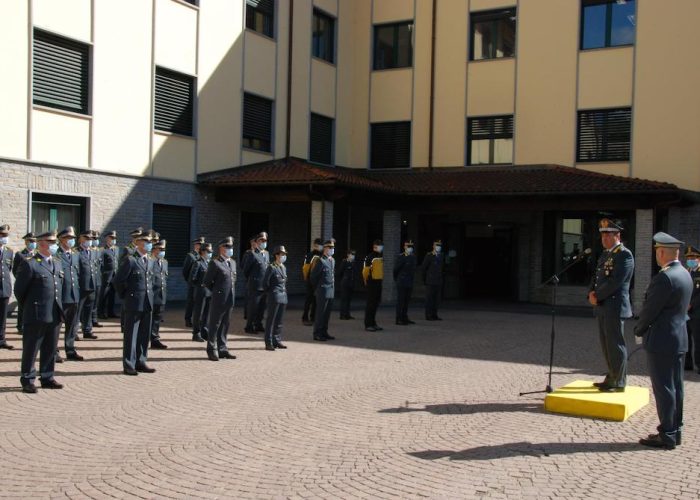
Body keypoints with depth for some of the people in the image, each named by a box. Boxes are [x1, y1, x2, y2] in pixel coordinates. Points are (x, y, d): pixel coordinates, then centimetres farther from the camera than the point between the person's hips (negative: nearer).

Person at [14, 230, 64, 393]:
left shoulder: (57, 265, 15)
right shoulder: (30, 264, -8)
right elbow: (19, 290, -5)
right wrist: (30, 305, 4)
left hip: (55, 315, 7)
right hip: (36, 316, -7)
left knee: (50, 349, 13)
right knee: (31, 350, 3)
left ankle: (47, 378, 24)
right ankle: (27, 381, 11)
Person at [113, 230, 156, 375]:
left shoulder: (150, 261, 13)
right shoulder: (130, 260, -10)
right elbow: (118, 280, -9)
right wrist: (125, 297, -2)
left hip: (147, 304, 7)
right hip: (133, 304, -7)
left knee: (145, 335, 10)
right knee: (131, 335, 1)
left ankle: (141, 362, 20)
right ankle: (129, 365, 7)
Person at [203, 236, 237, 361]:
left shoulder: (232, 262, 13)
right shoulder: (215, 263, -9)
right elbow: (207, 282, -6)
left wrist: (231, 293, 14)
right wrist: (217, 291, 1)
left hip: (230, 299, 7)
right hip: (218, 299, -7)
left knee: (225, 325, 12)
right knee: (214, 325, 2)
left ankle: (222, 350, 19)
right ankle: (212, 350, 9)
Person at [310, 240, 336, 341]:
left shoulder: (332, 260, 13)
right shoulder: (321, 261, -12)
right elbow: (313, 276, -10)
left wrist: (333, 287, 16)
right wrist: (317, 288, -1)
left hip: (331, 291, 8)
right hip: (323, 291, -8)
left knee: (327, 313, 11)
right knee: (320, 313, -2)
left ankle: (324, 332, 20)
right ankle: (317, 334, 4)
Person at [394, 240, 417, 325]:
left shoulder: (413, 257, 10)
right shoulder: (400, 257, -11)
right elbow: (395, 269, -7)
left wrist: (411, 279, 16)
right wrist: (396, 279, 2)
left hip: (409, 283, 7)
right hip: (401, 283, -7)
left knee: (406, 300, 12)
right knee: (400, 301, -3)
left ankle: (404, 318, 20)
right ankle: (399, 319, 0)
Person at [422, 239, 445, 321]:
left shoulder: (441, 256, 9)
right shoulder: (429, 256, -8)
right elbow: (423, 268, -6)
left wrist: (441, 277, 14)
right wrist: (424, 280, -4)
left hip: (438, 282, 6)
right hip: (430, 282, -6)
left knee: (437, 299, 7)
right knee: (429, 299, -2)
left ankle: (434, 315, 14)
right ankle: (428, 315, 3)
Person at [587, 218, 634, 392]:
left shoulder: (624, 255, -10)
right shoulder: (604, 255, 18)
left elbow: (615, 281, -19)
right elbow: (596, 277, 18)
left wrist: (597, 296, -14)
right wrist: (591, 293, -1)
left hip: (615, 306, -9)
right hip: (603, 307, 9)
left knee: (615, 345, -3)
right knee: (606, 345, 14)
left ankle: (618, 383, 4)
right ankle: (611, 378, 23)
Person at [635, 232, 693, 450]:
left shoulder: (664, 277, -21)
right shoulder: (685, 275, 9)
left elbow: (649, 309, -18)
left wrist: (638, 330, 0)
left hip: (661, 340, -9)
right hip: (679, 338, 10)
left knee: (664, 388, -2)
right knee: (675, 386, 14)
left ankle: (666, 436, 4)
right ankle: (675, 431, 23)